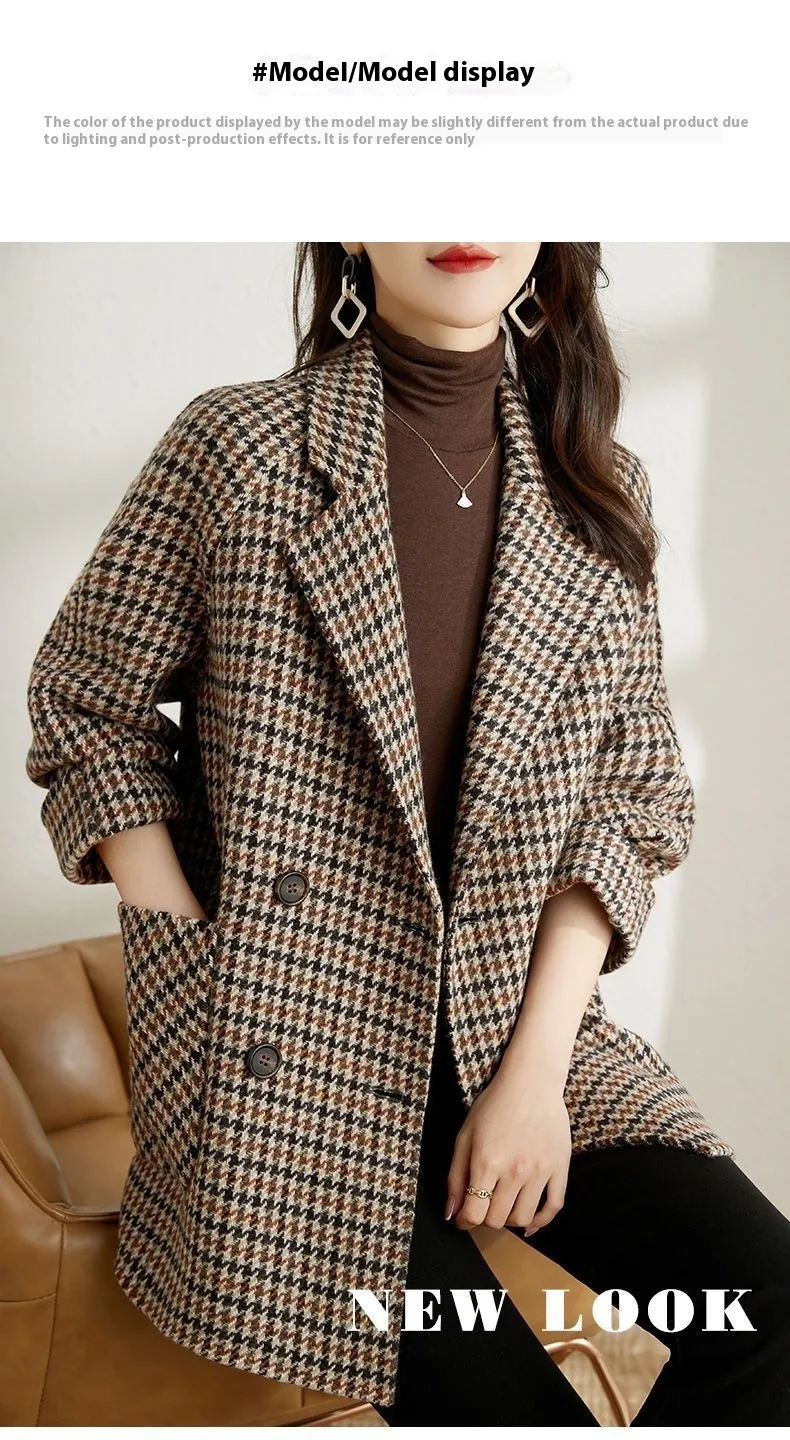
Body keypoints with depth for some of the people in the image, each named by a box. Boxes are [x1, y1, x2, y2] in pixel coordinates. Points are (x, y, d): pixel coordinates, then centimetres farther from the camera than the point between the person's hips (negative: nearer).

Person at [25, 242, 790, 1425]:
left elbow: (635, 796, 3)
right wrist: (209, 991, -7)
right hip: (290, 1057, -3)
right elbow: (86, 708, 1)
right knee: (501, 1403, -13)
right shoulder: (236, 447, -6)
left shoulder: (601, 492, 3)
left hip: (522, 1026, 3)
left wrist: (535, 1064, -8)